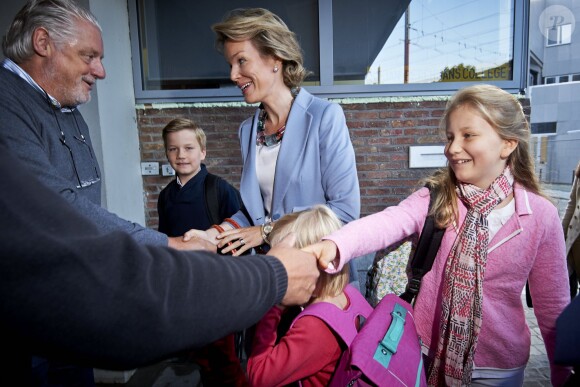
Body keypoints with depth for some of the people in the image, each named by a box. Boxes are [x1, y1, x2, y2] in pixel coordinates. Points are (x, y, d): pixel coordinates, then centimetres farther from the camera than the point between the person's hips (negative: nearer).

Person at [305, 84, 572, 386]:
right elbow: (389, 222, -29)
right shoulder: (435, 197, -10)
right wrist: (336, 244, -47)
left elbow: (553, 305, -2)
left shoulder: (541, 215, -10)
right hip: (427, 351, 1)